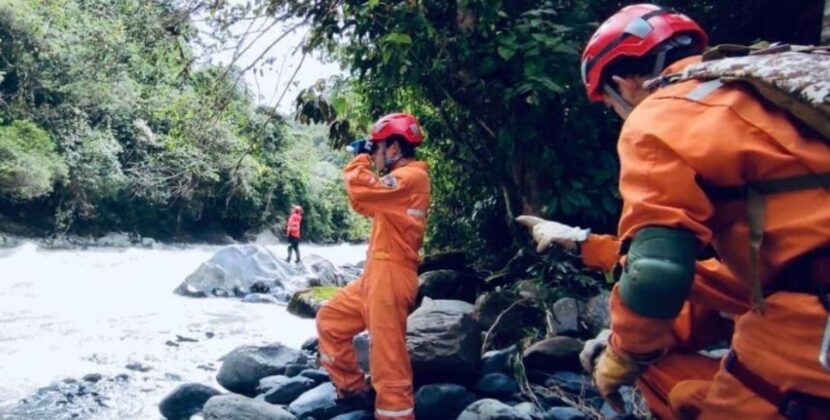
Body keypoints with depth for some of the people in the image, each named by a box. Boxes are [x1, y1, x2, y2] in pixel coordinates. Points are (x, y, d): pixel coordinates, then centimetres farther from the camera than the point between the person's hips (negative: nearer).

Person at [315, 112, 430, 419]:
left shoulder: (412, 176, -13)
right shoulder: (402, 179, 20)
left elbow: (362, 190, -25)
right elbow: (365, 205, 27)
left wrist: (360, 159, -5)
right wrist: (364, 161, 19)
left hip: (391, 276, -11)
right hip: (375, 275, 11)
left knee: (387, 359, -7)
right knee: (330, 319, 19)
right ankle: (352, 388, 26)